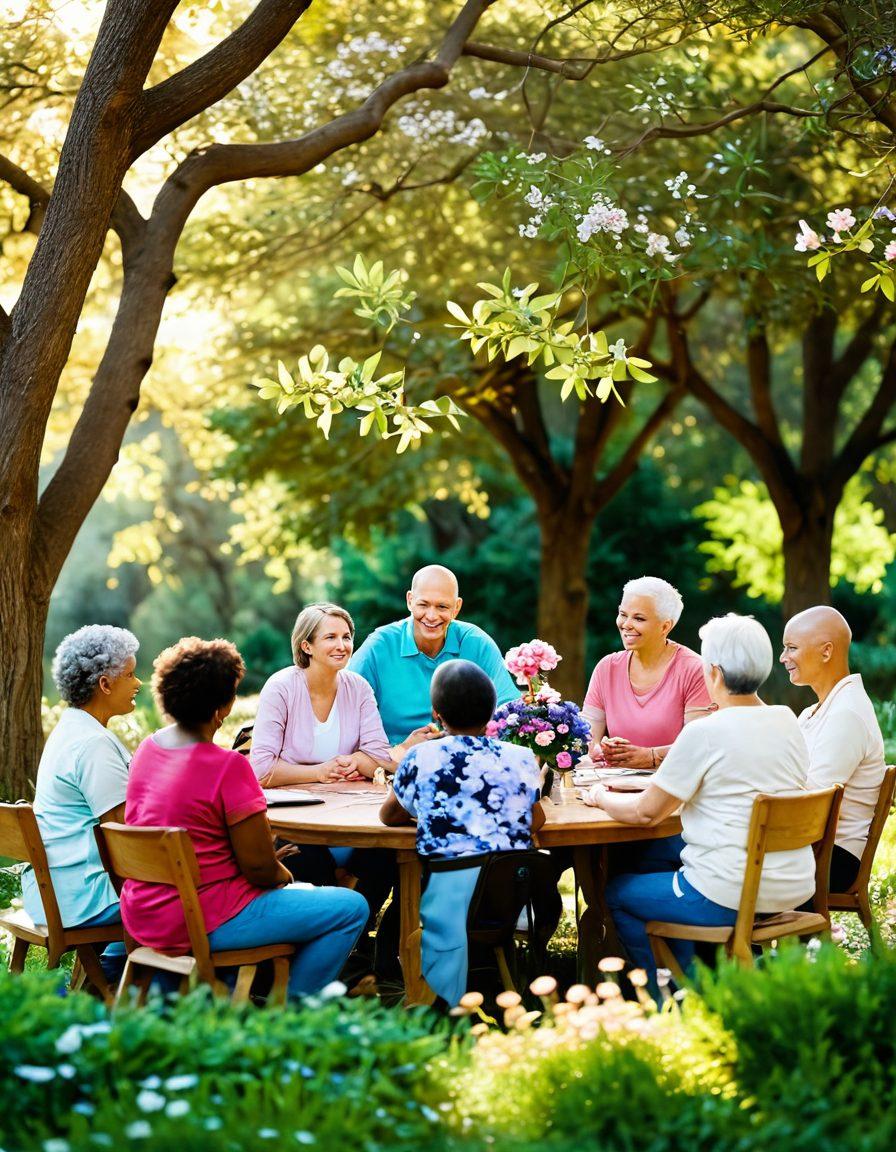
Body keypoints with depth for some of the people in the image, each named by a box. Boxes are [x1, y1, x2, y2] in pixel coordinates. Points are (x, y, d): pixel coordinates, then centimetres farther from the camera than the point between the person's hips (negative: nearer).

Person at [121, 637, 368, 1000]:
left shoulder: (148, 748, 4)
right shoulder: (228, 766, -22)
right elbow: (260, 868, -18)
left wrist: (266, 863, 14)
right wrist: (280, 873, 5)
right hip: (202, 923, -9)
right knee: (352, 908, -1)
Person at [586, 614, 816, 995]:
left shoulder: (705, 732, -17)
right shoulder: (787, 721, 3)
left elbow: (646, 812, -9)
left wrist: (601, 798, 11)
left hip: (731, 898, -8)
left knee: (615, 894, 15)